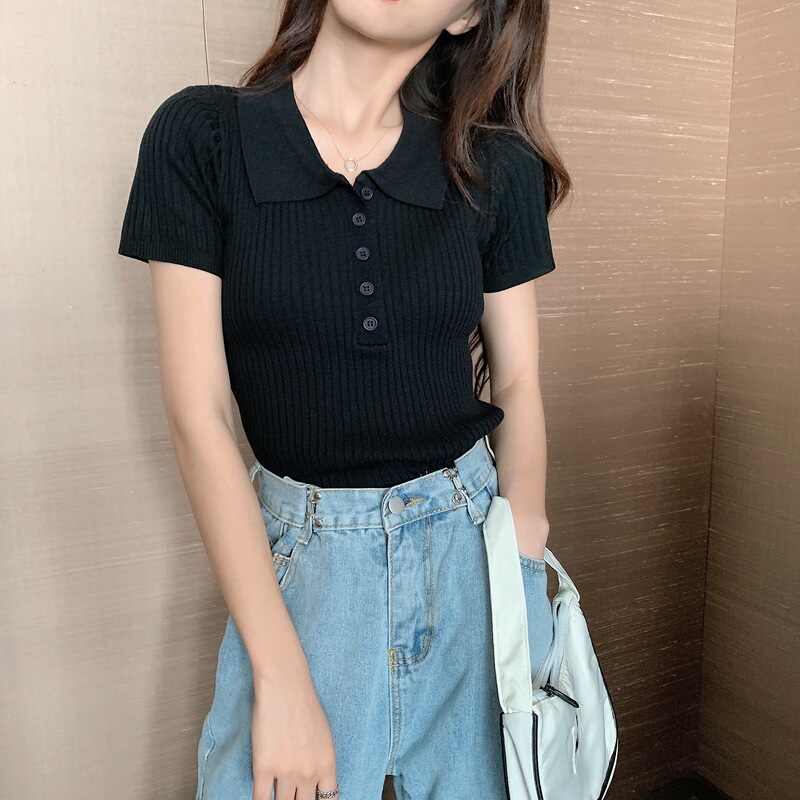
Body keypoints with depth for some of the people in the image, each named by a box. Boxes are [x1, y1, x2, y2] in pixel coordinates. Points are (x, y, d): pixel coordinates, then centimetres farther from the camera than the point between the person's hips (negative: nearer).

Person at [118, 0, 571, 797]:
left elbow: (518, 385, 5)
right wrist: (281, 679, -12)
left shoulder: (497, 166, -2)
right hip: (304, 554, -2)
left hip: (475, 545, 3)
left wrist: (523, 554, -8)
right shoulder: (200, 137, -8)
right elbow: (198, 417, -11)